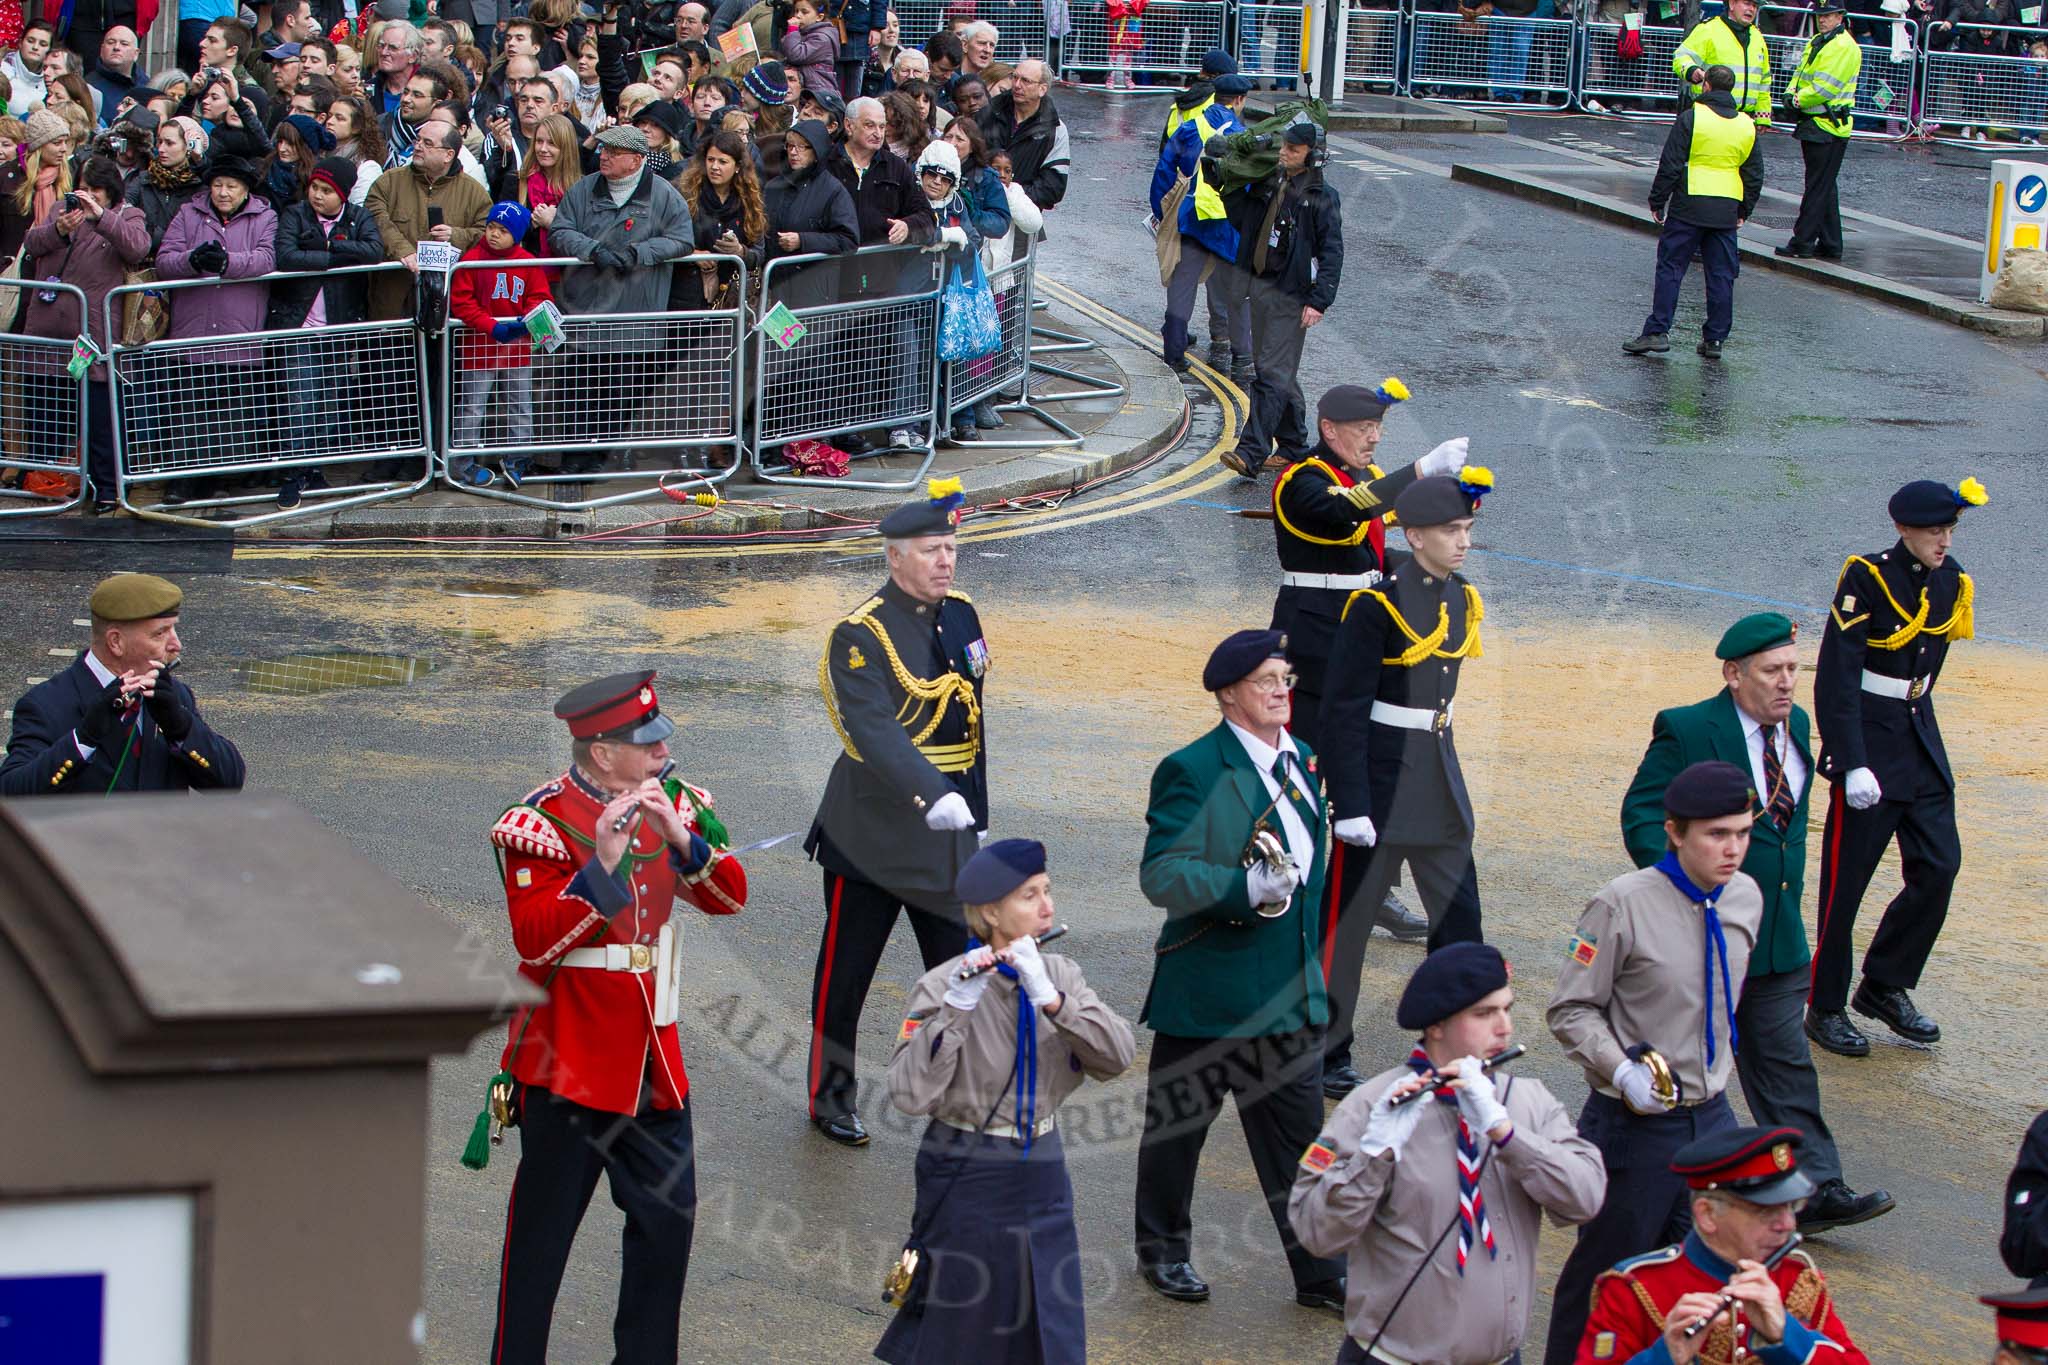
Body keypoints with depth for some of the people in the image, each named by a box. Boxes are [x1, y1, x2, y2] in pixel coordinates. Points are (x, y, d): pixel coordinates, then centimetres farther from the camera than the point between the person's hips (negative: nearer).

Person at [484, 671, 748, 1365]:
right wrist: (603, 864, -32)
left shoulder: (671, 804, 5)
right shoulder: (545, 820, -14)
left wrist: (680, 836, -19)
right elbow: (534, 940, -23)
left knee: (669, 1215, 10)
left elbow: (730, 896, -2)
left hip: (651, 1057, 6)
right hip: (569, 1063, -6)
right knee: (543, 1229, 3)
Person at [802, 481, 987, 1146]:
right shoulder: (861, 636, -17)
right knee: (845, 973, 8)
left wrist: (970, 804, 17)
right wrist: (931, 796, -43)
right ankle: (831, 1098, 24)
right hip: (872, 834, -6)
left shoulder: (961, 615, 5)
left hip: (948, 832, 6)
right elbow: (875, 731, -30)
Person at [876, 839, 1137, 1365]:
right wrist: (955, 1008, -35)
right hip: (966, 1182, -5)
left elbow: (1118, 1056, -13)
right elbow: (910, 1094, -26)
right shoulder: (942, 986, -15)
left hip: (1042, 1177, 5)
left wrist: (1049, 998, -26)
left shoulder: (1059, 973, 1)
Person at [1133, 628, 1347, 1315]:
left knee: (1296, 1132, 9)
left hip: (1288, 994, 6)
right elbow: (1162, 873, -23)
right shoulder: (1192, 770, -16)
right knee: (1178, 1126, 12)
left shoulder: (1300, 759, 8)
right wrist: (1248, 888, -35)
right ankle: (1163, 1248, 31)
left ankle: (1319, 1273, 17)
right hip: (1206, 993, -6)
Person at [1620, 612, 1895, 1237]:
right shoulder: (1686, 731, -14)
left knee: (1784, 1062, 6)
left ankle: (1815, 1190, 5)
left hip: (1778, 930, 6)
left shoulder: (1795, 725, 8)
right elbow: (1642, 814, -14)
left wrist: (1788, 876, 15)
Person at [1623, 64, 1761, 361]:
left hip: (1689, 205, -4)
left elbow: (1670, 165, -7)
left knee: (1670, 268, 1)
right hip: (1727, 210, 4)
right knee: (1721, 275, 8)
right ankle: (1715, 339, 9)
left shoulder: (1691, 117, -6)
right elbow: (1755, 175, 14)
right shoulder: (1747, 126, 9)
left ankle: (1657, 331, -5)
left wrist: (1657, 202, 1)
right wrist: (1744, 211, 23)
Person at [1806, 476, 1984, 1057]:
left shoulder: (1951, 581, 4)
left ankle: (1885, 987, 18)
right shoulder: (1866, 579, -16)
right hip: (1869, 743, -7)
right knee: (1847, 878, 0)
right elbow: (1835, 681, -19)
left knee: (1938, 868, 2)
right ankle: (1826, 1009, 11)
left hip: (1920, 737, 7)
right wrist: (1853, 765, -25)